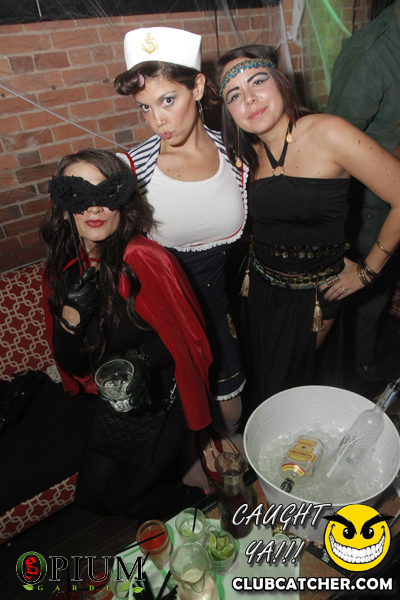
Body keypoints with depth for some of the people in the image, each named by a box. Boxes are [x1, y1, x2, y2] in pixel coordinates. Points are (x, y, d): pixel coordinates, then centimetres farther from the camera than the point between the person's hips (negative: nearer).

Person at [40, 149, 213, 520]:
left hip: (162, 400, -6)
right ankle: (166, 470, 47)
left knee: (121, 499, 10)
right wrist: (70, 315, -21)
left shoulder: (142, 259, -26)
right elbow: (71, 365, -4)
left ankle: (206, 503, 36)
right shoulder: (63, 270, -6)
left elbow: (186, 339, -15)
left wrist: (140, 360, -28)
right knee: (89, 498, 22)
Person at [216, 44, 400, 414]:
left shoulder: (327, 134, -20)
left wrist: (368, 271, -11)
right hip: (261, 283, 5)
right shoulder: (248, 154, -2)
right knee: (258, 375, 19)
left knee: (284, 387, 8)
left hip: (314, 292, -4)